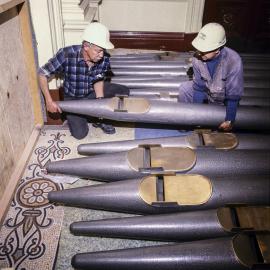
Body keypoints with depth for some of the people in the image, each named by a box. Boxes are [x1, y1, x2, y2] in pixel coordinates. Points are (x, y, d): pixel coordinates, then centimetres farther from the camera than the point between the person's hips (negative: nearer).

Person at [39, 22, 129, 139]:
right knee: (80, 134, -14)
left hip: (93, 91, 3)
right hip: (73, 98, -3)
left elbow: (98, 81, -5)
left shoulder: (104, 59, -23)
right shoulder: (66, 55, -33)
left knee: (124, 92, -10)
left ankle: (100, 119, 8)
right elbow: (42, 73, -21)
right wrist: (49, 101, -27)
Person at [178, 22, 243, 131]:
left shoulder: (233, 60, -36)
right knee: (184, 88, -13)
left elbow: (234, 94, -31)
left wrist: (229, 120, -28)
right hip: (207, 92, 4)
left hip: (224, 100, -3)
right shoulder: (197, 57, -23)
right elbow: (199, 86, -13)